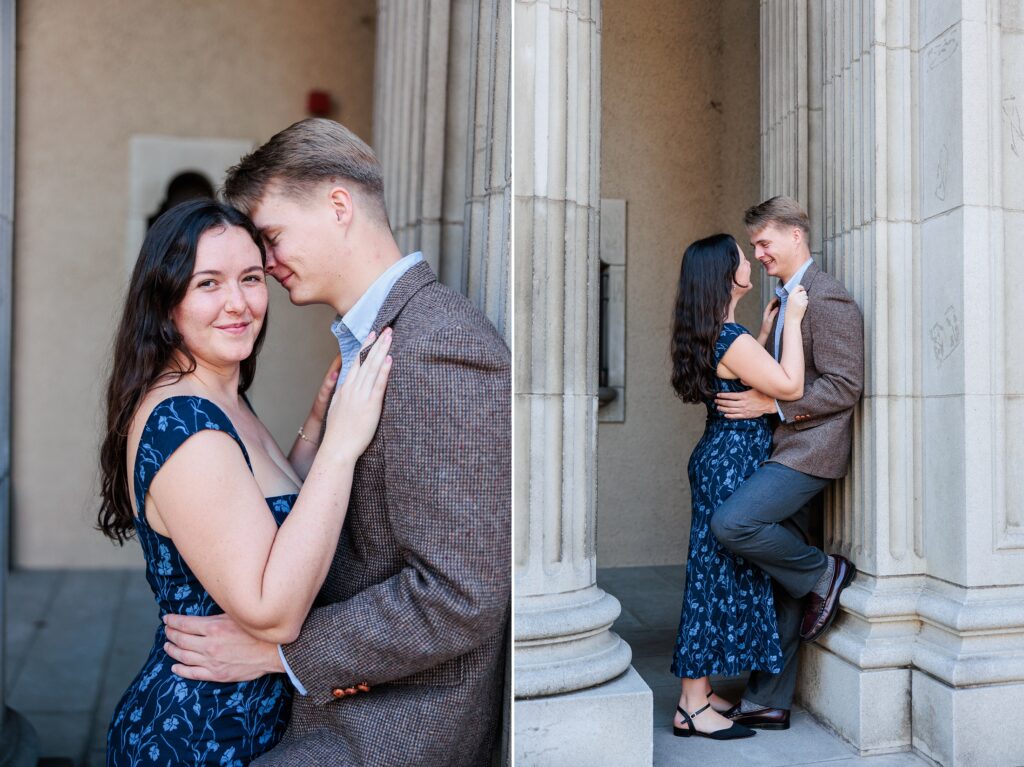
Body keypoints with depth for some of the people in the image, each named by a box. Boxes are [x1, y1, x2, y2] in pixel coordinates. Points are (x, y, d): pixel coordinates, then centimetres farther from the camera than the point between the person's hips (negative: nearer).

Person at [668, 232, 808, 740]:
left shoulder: (708, 335, 11)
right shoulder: (730, 336, -19)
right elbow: (790, 386, -19)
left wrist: (765, 329, 22)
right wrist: (792, 321, -11)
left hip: (718, 456, 10)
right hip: (732, 463, -10)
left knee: (716, 570, 14)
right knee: (721, 572, -3)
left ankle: (698, 694, 24)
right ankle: (693, 708, 6)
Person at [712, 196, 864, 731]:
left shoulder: (827, 299, -11)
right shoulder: (785, 299, 19)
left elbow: (844, 386, -17)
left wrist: (770, 403, -19)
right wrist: (750, 398, 12)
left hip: (810, 447, -9)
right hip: (786, 447, 9)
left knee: (731, 523, -25)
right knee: (780, 585, 10)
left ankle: (824, 574, 0)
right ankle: (768, 704, 18)